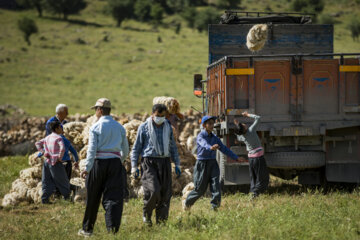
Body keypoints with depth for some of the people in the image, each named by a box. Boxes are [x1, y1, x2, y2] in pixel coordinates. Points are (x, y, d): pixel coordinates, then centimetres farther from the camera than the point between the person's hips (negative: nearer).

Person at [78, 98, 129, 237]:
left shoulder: (95, 127, -4)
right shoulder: (119, 127, 9)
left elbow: (92, 149, -12)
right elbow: (125, 150, 12)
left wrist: (87, 168, -14)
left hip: (99, 163, -2)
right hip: (115, 163, 3)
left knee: (93, 198, 9)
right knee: (114, 197, -1)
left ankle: (87, 228, 19)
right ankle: (113, 228, -14)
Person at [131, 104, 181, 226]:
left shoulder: (168, 127, 12)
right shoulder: (144, 128, -1)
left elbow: (173, 147, 20)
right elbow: (136, 148, 3)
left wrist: (177, 165, 15)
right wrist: (134, 167, -3)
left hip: (164, 162, 4)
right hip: (149, 162, -4)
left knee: (165, 193, -1)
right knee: (153, 190, -18)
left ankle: (161, 219, 8)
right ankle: (146, 214, 5)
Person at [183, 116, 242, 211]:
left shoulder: (214, 138, 9)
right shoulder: (200, 136, -10)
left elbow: (224, 149, 15)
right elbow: (204, 144, -33)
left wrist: (236, 157, 12)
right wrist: (211, 147, -56)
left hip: (213, 164, 5)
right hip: (202, 164, -5)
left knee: (215, 184, -13)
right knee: (200, 189, 2)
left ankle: (215, 207, -14)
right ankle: (187, 203, 27)